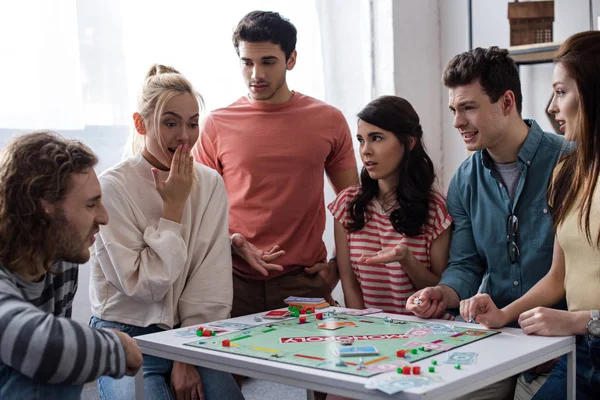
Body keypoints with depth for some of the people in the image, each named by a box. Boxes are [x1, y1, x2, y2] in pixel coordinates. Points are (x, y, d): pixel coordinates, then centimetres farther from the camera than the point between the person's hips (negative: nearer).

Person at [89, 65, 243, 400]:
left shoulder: (210, 184, 2)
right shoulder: (114, 186, -10)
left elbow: (212, 283, -1)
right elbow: (143, 284, -15)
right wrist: (174, 205, -13)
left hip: (194, 335, 3)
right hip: (127, 335, -3)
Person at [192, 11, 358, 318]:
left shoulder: (329, 121, 6)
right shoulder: (218, 124, 3)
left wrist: (338, 265, 5)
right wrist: (234, 243, -10)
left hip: (304, 281, 1)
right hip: (236, 282, 0)